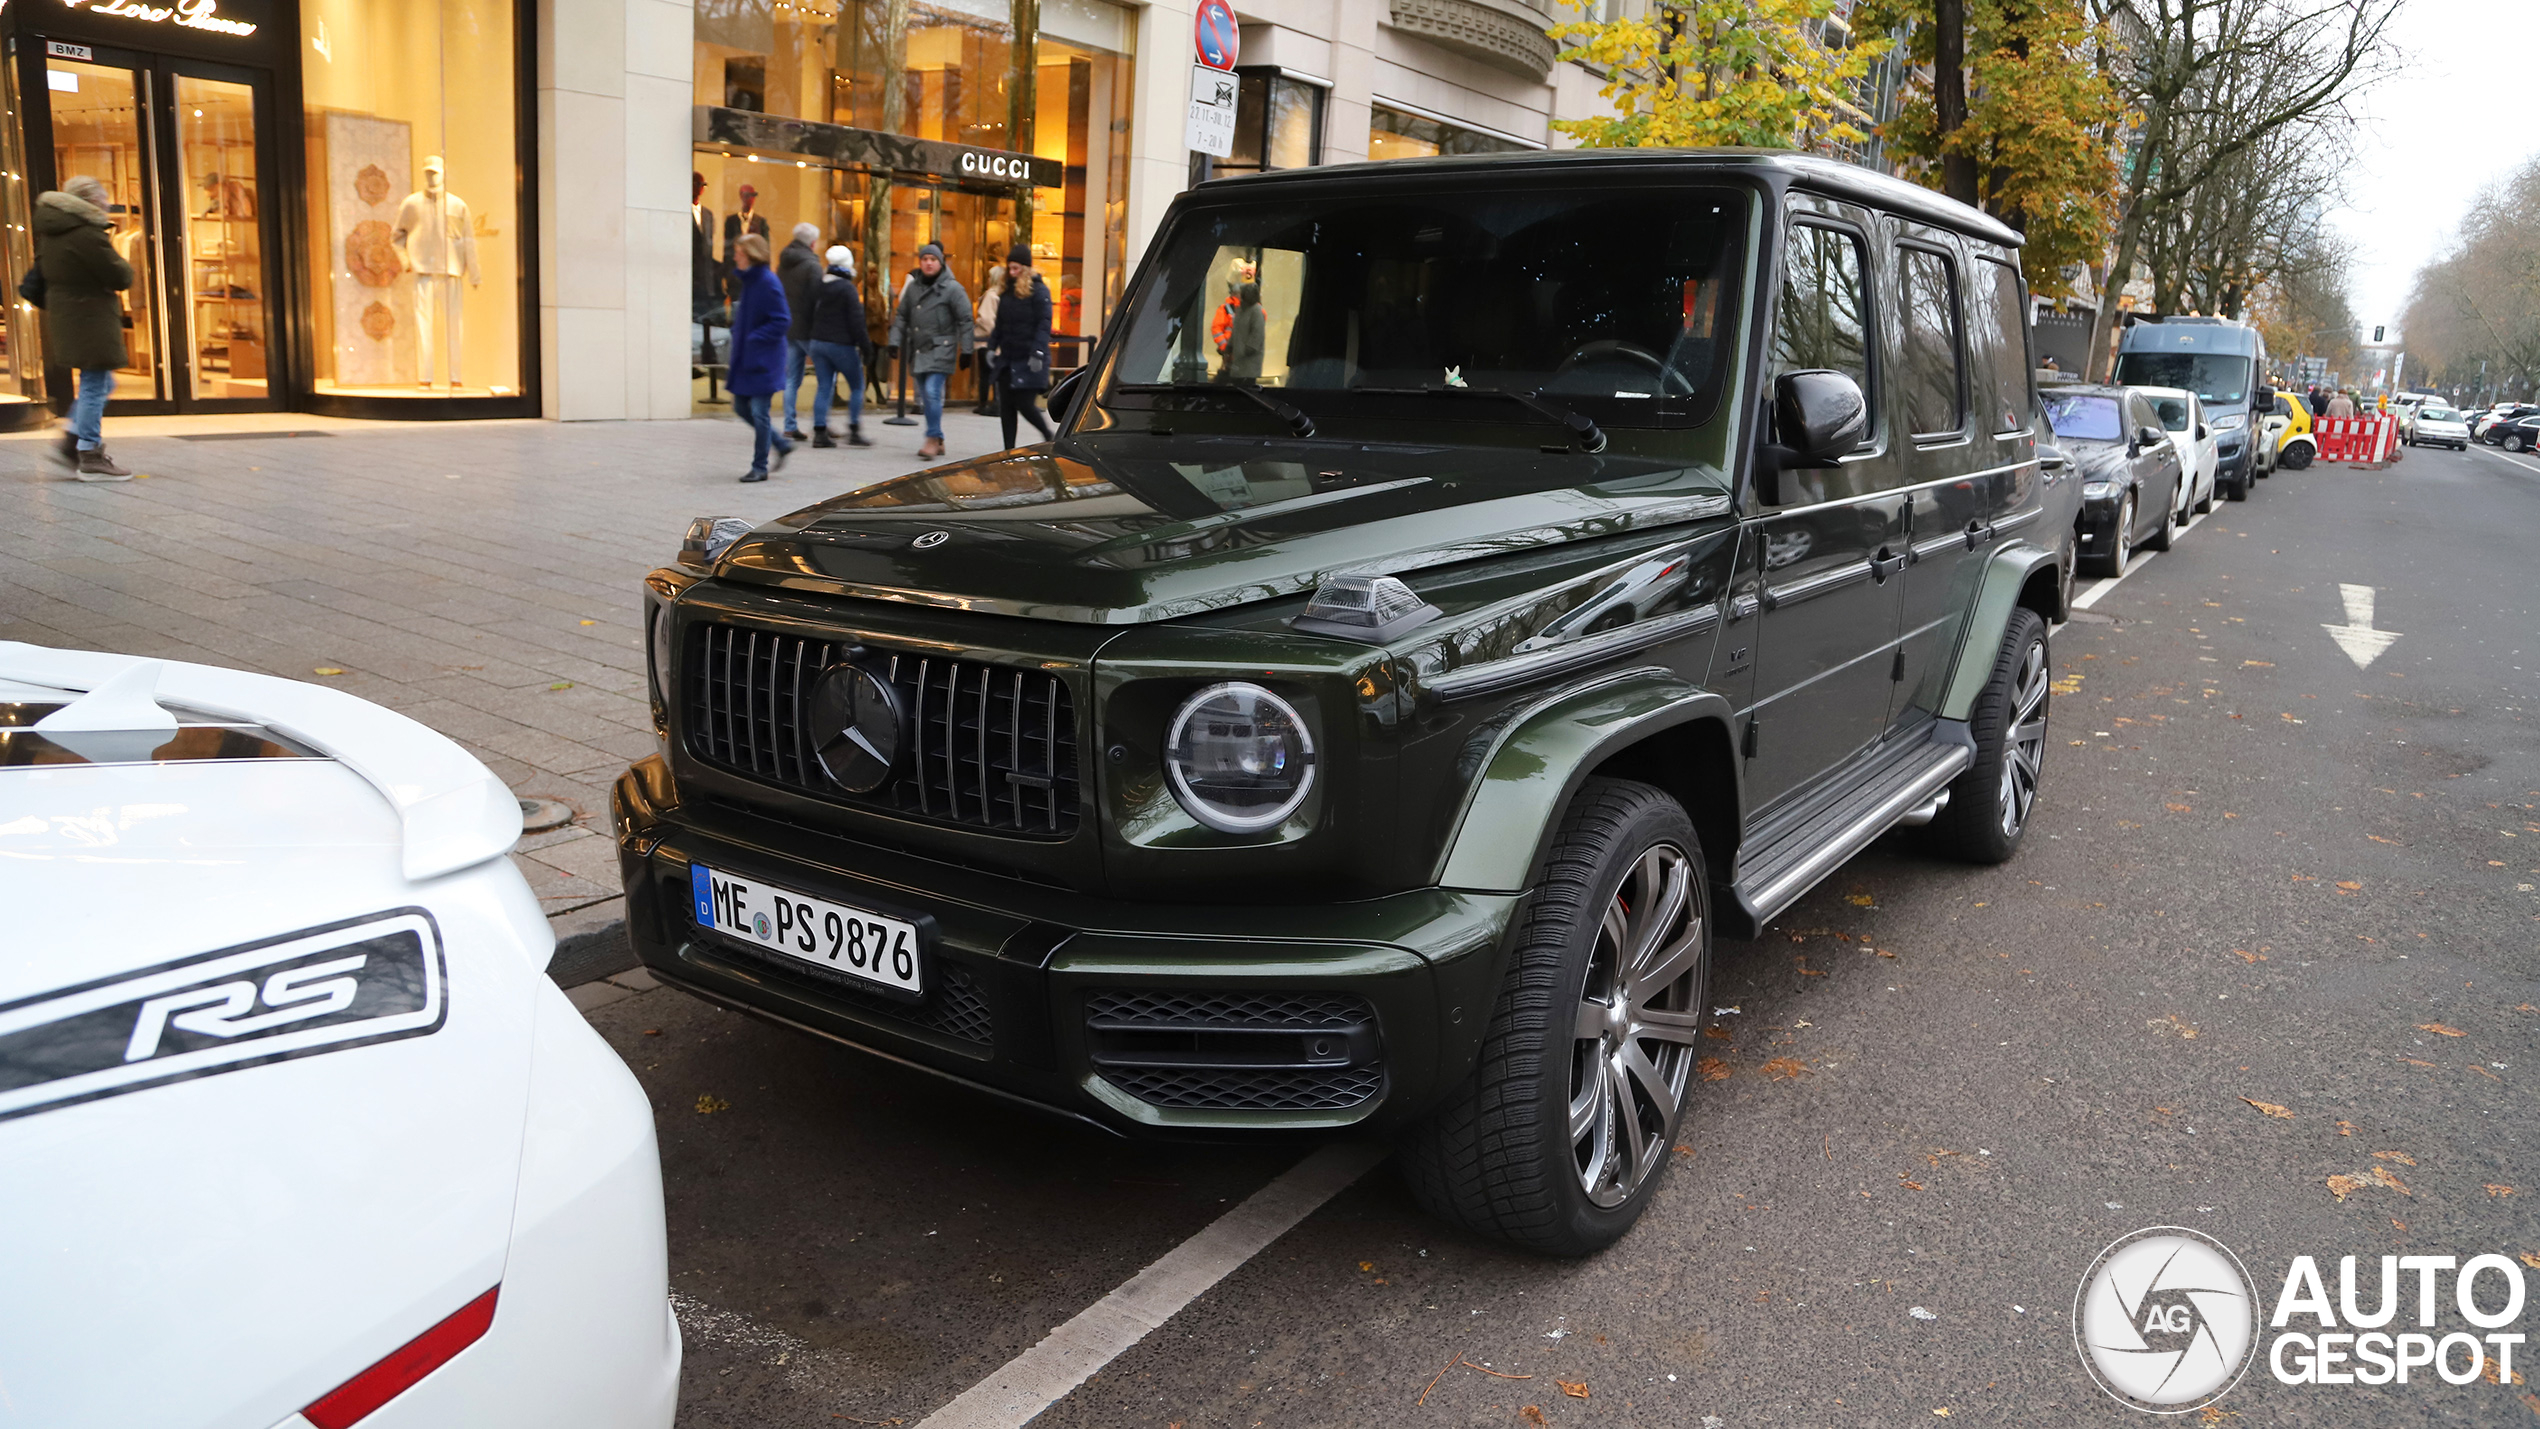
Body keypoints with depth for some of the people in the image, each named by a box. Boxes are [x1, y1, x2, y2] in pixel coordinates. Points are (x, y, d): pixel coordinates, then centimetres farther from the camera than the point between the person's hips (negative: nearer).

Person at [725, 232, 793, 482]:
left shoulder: (768, 283, -17)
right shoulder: (748, 280, 10)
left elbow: (782, 320, -20)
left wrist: (753, 339, -20)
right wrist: (739, 333, 7)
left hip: (763, 359, -9)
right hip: (745, 357, 9)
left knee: (759, 412, -2)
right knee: (741, 406, 13)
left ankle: (759, 467, 8)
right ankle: (782, 444, 26)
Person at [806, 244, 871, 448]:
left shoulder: (818, 287, 9)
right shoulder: (847, 289, -13)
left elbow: (811, 314, 16)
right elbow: (856, 321, -15)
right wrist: (864, 345, -10)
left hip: (818, 342, 7)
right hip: (841, 345, -7)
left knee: (822, 387, 6)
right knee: (857, 386, 5)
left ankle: (819, 432, 1)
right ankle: (854, 431, 1)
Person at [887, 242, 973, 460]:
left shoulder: (952, 288, -4)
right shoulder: (913, 287, 11)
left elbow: (965, 320, -5)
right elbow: (901, 316, 15)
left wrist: (965, 350, -8)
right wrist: (895, 342, 5)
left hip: (940, 350, -6)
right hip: (917, 350, 6)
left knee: (933, 393, -17)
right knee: (926, 397, 8)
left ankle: (933, 438, -11)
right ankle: (938, 442, 17)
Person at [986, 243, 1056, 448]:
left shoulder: (1038, 290, -7)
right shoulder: (1006, 290, 14)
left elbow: (1043, 324, -12)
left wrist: (1037, 353, -20)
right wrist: (992, 347, 12)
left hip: (1027, 361, -7)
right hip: (1007, 358, 7)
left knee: (1025, 404, -7)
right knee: (1005, 406, 5)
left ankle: (1049, 435, 18)